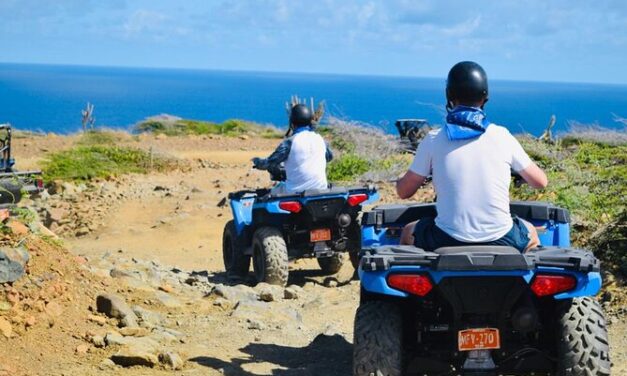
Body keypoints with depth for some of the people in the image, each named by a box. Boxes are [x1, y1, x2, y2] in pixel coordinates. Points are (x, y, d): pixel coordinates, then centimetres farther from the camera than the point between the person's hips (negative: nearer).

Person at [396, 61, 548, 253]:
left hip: (447, 241, -1)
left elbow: (404, 192, 3)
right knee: (531, 233, 35)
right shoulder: (502, 136, -4)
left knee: (408, 233, 31)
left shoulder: (433, 140, -6)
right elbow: (540, 182, 7)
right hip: (500, 240, 1)